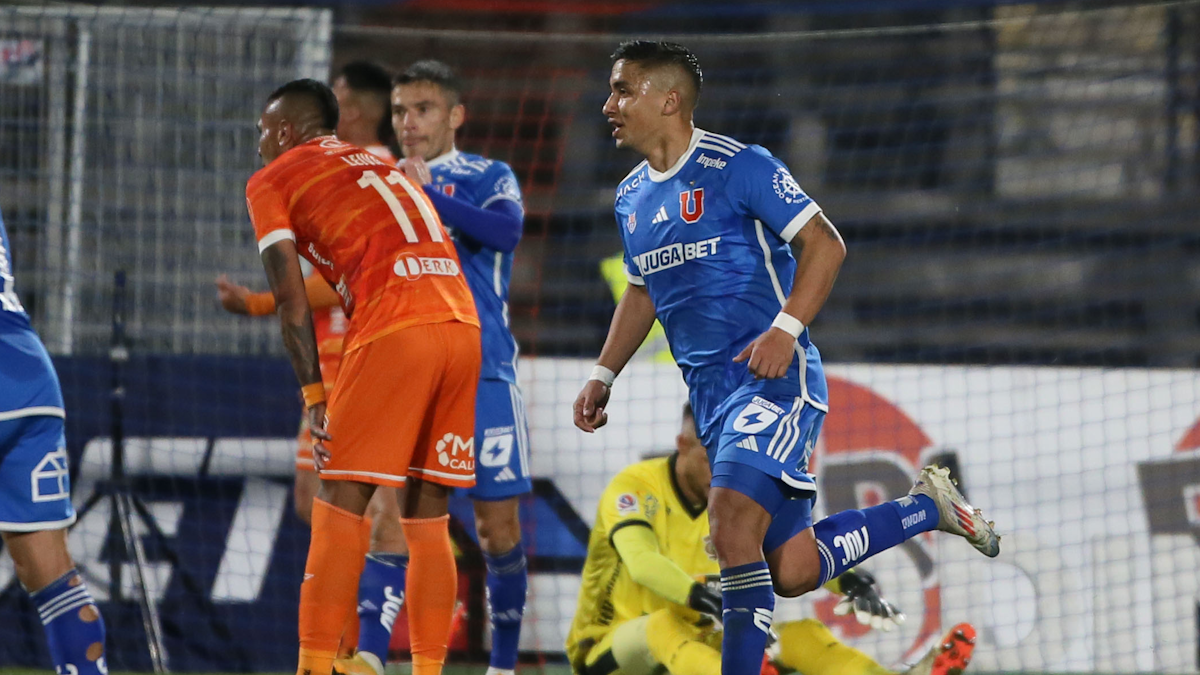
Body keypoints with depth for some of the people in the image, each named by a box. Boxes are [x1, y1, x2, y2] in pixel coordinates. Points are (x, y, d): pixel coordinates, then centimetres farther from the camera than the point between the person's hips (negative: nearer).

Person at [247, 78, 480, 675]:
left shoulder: (272, 181, 11)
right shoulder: (378, 165, 32)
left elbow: (292, 299, 2)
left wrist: (314, 398, 2)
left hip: (394, 331, -6)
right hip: (463, 324, 6)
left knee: (338, 513, -2)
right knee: (427, 521, 11)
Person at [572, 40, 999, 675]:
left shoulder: (736, 166, -9)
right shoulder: (631, 198, 14)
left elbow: (825, 244, -11)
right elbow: (641, 291, 29)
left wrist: (785, 329, -22)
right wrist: (603, 375, 18)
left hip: (773, 376, -8)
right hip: (708, 388, 8)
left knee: (732, 522, -26)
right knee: (792, 571, 3)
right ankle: (926, 509, 23)